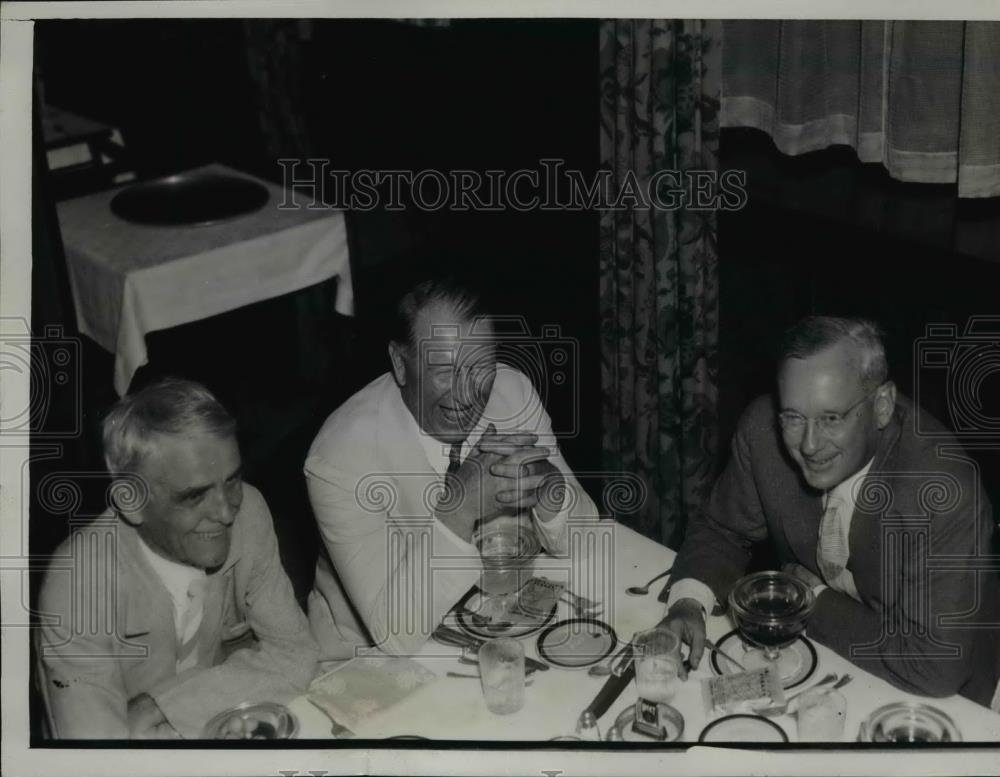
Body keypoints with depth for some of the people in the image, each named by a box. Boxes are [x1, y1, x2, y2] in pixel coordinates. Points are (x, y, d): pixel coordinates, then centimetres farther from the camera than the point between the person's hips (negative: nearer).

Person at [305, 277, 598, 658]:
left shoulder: (514, 391, -11)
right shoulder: (341, 455, -25)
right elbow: (396, 629, -27)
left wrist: (549, 486, -27)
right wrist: (457, 510, -38)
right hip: (370, 654, -5)